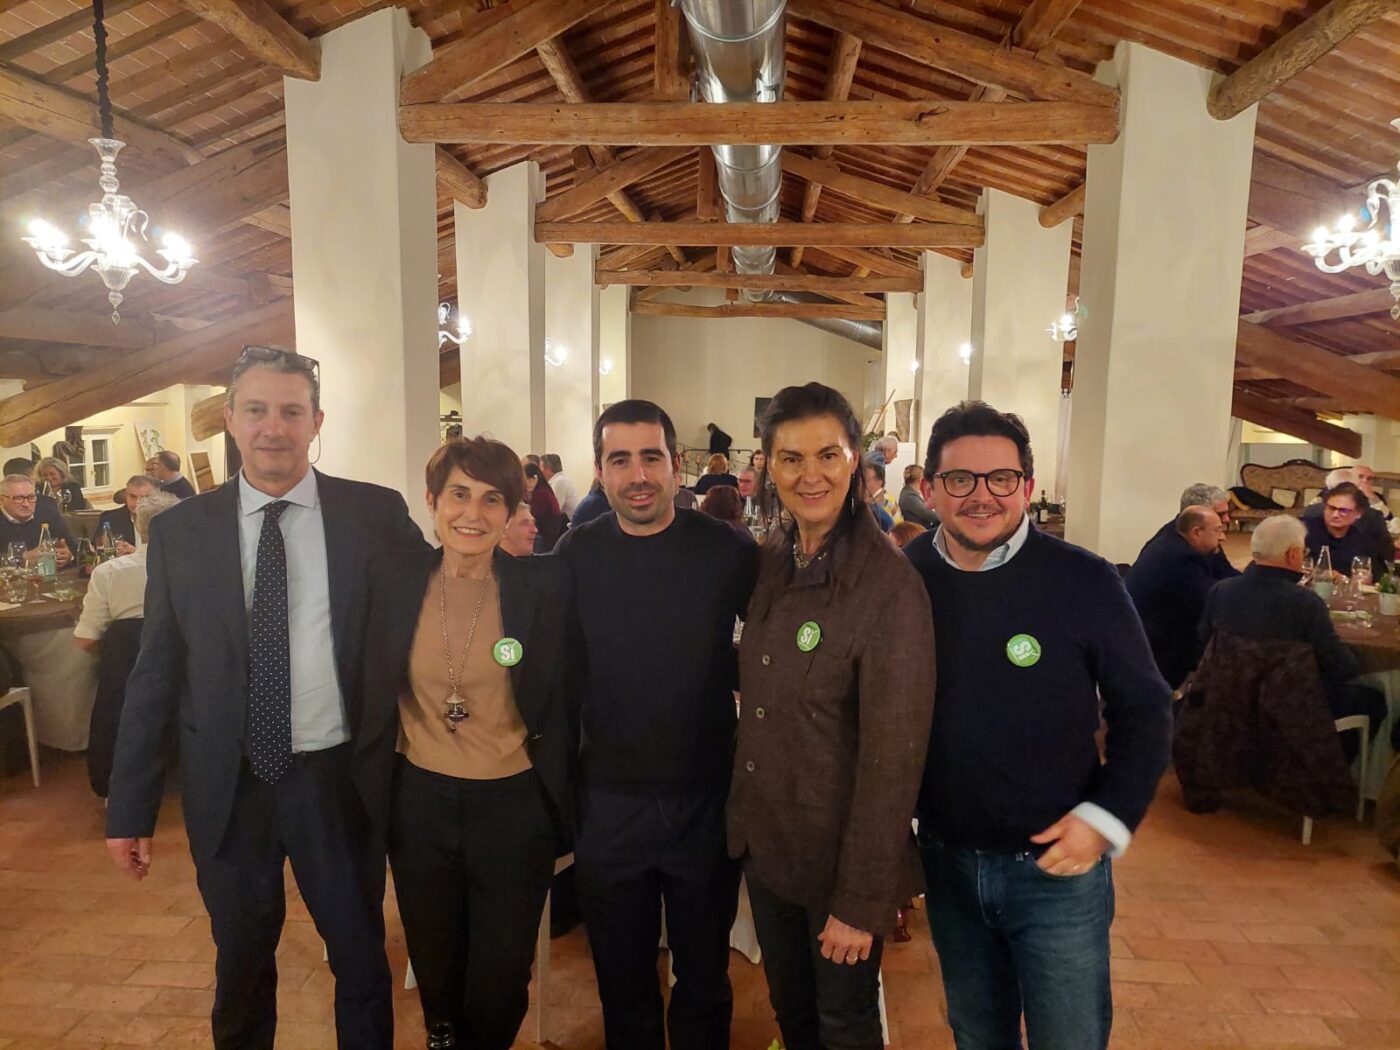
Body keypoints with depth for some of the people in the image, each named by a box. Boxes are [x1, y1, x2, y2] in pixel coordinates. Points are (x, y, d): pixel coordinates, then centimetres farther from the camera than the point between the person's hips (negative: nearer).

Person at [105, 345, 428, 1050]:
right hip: (228, 784, 2)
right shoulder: (180, 532, 0)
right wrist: (131, 806, 3)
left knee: (362, 962, 15)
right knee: (241, 965, 22)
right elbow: (156, 673, 2)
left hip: (340, 779, -1)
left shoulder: (377, 514, -7)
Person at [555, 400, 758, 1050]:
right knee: (622, 982, 21)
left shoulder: (728, 552, -11)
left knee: (704, 982, 20)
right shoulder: (575, 557, -6)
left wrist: (730, 675, -12)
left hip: (705, 800, -1)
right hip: (608, 801, 2)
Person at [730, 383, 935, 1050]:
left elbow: (893, 759, -20)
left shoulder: (890, 587, -23)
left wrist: (861, 901, -16)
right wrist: (743, 817, 4)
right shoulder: (774, 564, -2)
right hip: (765, 841, 6)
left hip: (840, 855, -5)